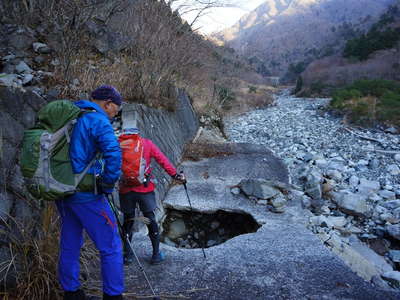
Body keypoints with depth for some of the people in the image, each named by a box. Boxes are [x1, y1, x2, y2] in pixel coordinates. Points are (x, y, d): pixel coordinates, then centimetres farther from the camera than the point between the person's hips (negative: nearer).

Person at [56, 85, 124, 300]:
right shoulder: (98, 120, -12)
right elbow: (113, 152, -26)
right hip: (86, 194, -9)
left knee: (69, 245, 19)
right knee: (111, 247, 2)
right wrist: (109, 184, -15)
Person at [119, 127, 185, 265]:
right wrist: (175, 175, 1)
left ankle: (127, 255, 24)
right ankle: (156, 255, 20)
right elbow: (162, 160, -1)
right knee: (150, 220, 13)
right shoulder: (147, 143, 4)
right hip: (145, 189, -1)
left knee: (127, 221, 16)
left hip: (125, 190, 1)